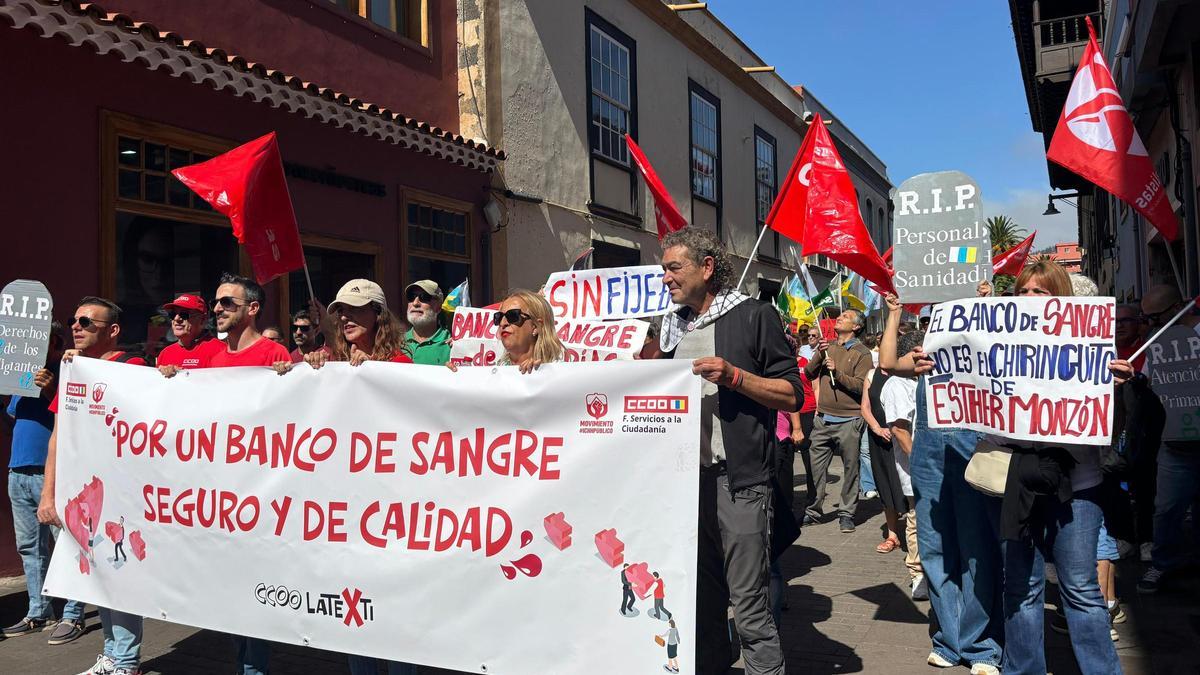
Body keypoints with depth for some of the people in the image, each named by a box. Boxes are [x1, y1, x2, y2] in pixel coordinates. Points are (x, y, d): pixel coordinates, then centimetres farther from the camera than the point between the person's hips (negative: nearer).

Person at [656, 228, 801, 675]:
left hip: (738, 482, -6)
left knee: (749, 607, -4)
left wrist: (734, 376, -17)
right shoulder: (673, 327, 16)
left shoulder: (754, 317, -2)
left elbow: (792, 396, -5)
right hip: (685, 478, 6)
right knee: (701, 601, 15)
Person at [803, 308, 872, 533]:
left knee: (850, 468, 4)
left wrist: (837, 371, -19)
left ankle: (847, 513, 13)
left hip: (848, 421, -4)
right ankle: (813, 511, 14)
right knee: (815, 466, 5)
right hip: (823, 419, 5)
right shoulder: (828, 347, 14)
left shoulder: (862, 353, -2)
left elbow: (861, 386, -12)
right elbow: (809, 374, 8)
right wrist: (819, 355, -6)